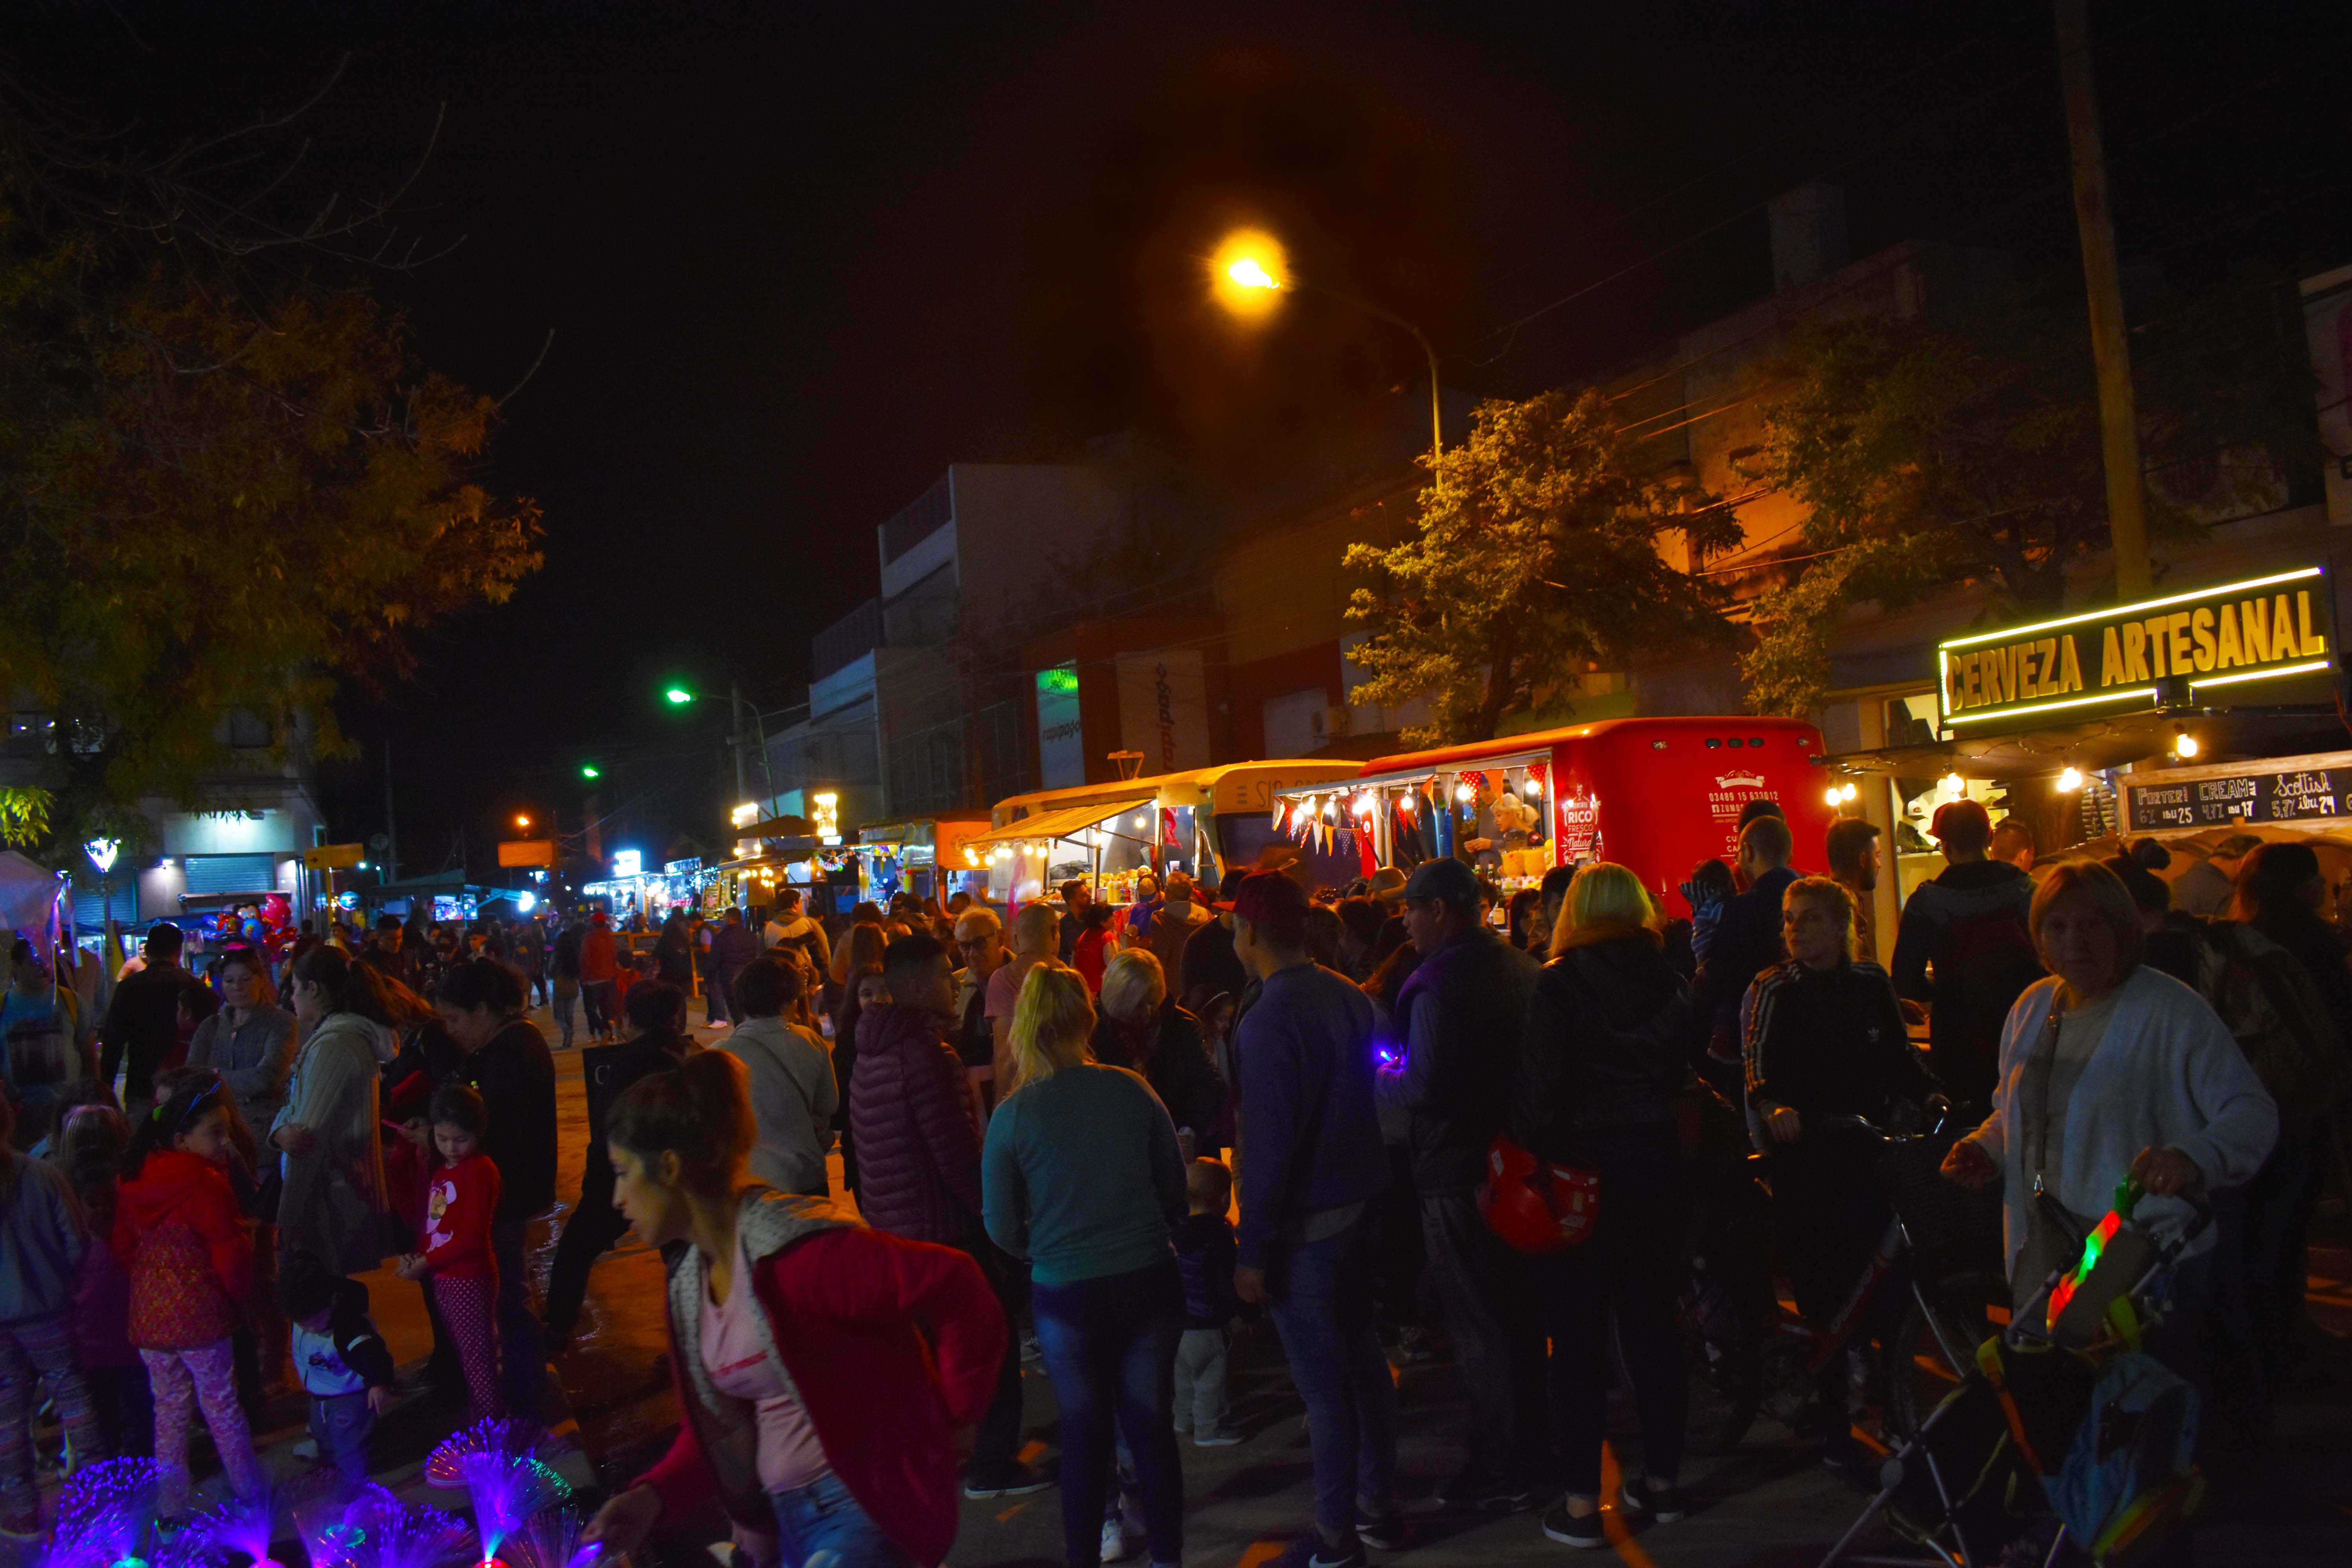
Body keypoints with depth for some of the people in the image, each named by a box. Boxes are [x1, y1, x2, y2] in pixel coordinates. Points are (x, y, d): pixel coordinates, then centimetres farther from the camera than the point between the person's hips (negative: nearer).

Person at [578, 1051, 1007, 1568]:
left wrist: (950, 1422, -15)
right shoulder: (689, 1277, 5)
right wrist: (653, 1497, -6)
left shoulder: (791, 1253, -22)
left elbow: (959, 1289, -27)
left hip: (865, 1508, -8)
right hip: (786, 1518, 8)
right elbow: (718, 1418, 10)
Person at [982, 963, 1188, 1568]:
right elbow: (1176, 1189, 4)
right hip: (1148, 1281, 1)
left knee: (1084, 1434, 16)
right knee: (1152, 1426, 15)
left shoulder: (1012, 1115, -11)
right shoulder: (1131, 1090, -8)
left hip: (1066, 1293, -1)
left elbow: (1004, 1230, -4)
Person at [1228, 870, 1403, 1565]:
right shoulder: (1348, 996, 3)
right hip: (1358, 1205, 8)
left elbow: (1269, 1145, -20)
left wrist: (1253, 1249, -14)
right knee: (1362, 1358, 18)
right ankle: (1378, 1506, 30)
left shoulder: (1269, 1019, -20)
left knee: (1324, 1383, 1)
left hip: (1305, 1222, -8)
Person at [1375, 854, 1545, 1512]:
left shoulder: (1439, 985, -21)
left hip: (1458, 1171, -8)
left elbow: (1421, 1088, -26)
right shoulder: (1520, 967, 5)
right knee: (1515, 1306, 19)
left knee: (1476, 1318, 1)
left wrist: (1380, 1079, -6)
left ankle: (1501, 1469, 9)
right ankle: (1530, 1440, 32)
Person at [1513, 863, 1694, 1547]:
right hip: (1657, 1169, 5)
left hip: (1580, 1174, -5)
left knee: (1577, 1340, 3)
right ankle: (1662, 1480, 24)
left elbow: (1539, 1087, -17)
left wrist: (1528, 1159, -7)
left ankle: (1582, 1502, 6)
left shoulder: (1561, 983, -14)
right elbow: (1688, 1074, 8)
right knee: (1652, 1324, 15)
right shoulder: (1670, 981, 1)